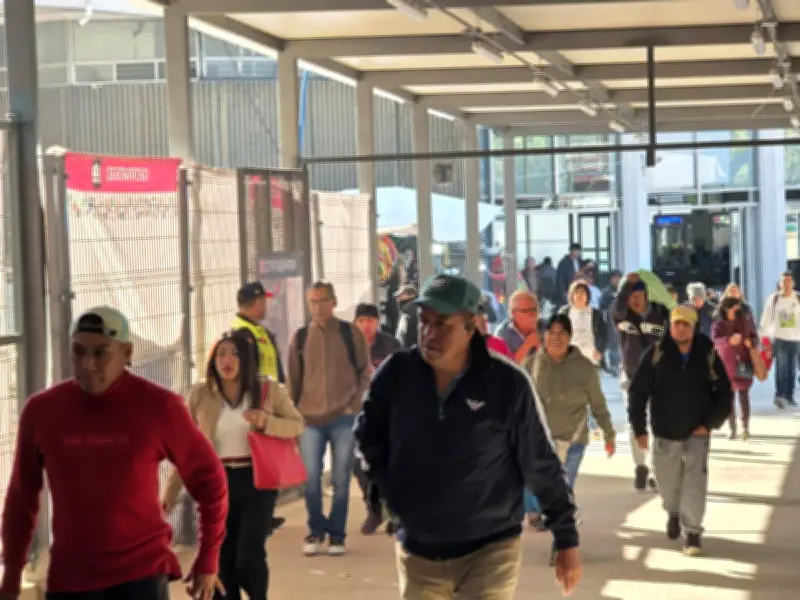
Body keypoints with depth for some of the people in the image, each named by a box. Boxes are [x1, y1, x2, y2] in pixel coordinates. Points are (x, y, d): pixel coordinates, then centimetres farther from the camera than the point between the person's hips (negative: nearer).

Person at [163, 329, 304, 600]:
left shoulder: (268, 389, -2)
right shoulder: (200, 395, 0)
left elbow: (298, 425, 3)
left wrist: (266, 422, -16)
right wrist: (172, 489, 1)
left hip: (257, 481, -1)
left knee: (249, 557, -9)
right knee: (223, 561, 6)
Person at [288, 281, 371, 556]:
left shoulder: (351, 333, 3)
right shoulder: (300, 337, 7)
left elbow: (365, 373, 7)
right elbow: (294, 380, 10)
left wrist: (355, 405, -3)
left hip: (343, 418, -1)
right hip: (310, 418, 1)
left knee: (341, 480, 3)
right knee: (310, 479, -4)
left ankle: (336, 533, 16)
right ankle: (316, 530, 15)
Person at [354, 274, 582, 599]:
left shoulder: (508, 384, -15)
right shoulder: (397, 373, -7)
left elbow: (542, 468, -7)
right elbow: (367, 435, 12)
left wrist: (567, 540, -2)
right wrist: (391, 487, 3)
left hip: (489, 551, -4)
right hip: (418, 554, 4)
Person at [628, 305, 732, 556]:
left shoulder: (708, 355, -8)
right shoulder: (656, 354, -10)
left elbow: (724, 393, 1)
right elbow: (638, 392, -6)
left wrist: (710, 423, -8)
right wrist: (639, 428, -9)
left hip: (697, 432, -1)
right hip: (664, 432, 1)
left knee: (695, 483, -12)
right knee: (667, 481, 16)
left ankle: (692, 531, -1)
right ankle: (674, 512, 45)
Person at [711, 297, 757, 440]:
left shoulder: (745, 322, -3)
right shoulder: (718, 325, -6)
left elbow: (754, 336, 11)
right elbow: (715, 341, -24)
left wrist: (751, 342, -13)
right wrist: (730, 340, -43)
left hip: (743, 363, -1)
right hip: (726, 364, 1)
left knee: (743, 394, -8)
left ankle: (745, 427, -3)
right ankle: (732, 428, 16)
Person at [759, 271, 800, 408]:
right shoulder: (774, 298, -2)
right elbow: (766, 318, -1)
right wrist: (764, 336, -6)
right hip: (779, 338, -2)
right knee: (781, 368, -10)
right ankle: (779, 395, -8)